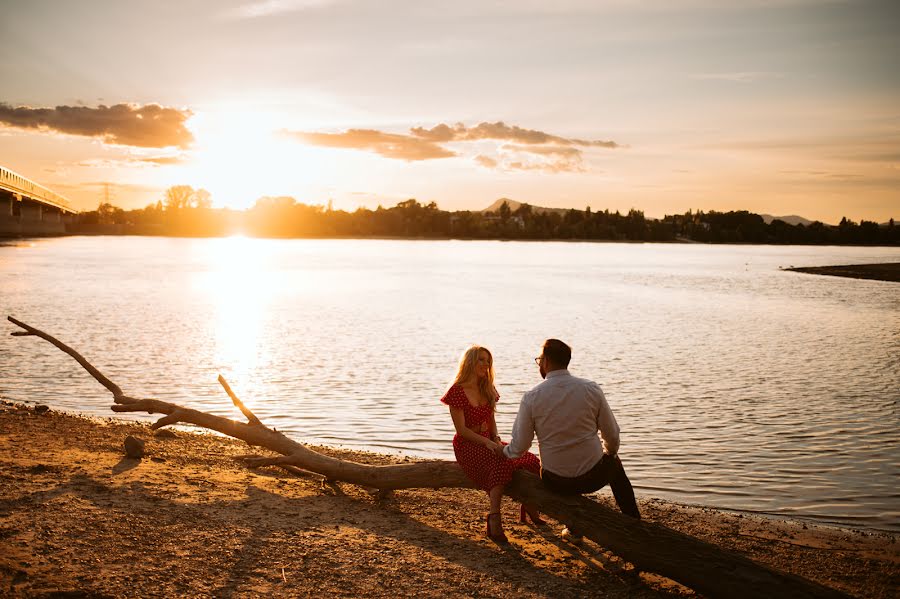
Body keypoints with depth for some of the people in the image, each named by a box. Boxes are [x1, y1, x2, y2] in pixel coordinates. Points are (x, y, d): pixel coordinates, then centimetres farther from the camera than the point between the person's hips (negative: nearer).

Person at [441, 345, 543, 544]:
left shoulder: (487, 390, 13)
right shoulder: (457, 392, -10)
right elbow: (462, 430, -13)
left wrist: (496, 439, -2)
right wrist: (488, 443, -23)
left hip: (489, 442, 7)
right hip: (467, 446, -7)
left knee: (531, 460, -14)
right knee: (502, 462, -37)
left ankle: (529, 507, 6)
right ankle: (494, 520, -42)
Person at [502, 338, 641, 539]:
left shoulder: (531, 397, -12)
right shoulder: (591, 389, -9)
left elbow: (518, 449, -5)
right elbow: (612, 435, 1)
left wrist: (502, 450, 18)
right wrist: (608, 454, 24)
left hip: (555, 482, 0)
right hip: (594, 477, 0)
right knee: (614, 463, 37)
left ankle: (575, 527, 42)